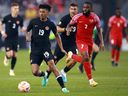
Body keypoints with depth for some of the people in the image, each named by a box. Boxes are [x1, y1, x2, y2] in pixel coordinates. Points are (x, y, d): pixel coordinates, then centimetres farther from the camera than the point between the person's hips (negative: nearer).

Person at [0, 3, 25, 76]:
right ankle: (6, 58, 23)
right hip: (8, 39, -3)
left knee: (15, 55, 3)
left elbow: (22, 28, 7)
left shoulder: (20, 19, -3)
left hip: (15, 39, 3)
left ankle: (12, 70, 19)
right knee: (10, 54, -15)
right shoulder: (7, 17, -10)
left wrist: (23, 29, -16)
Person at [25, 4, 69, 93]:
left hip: (46, 48, -1)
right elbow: (27, 31, 16)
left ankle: (63, 87, -21)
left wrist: (61, 49, 11)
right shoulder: (34, 21, 0)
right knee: (35, 72, -12)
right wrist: (27, 36, -7)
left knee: (52, 65, -24)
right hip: (35, 50, 1)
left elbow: (57, 35, 15)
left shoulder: (51, 24, 0)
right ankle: (44, 74, 26)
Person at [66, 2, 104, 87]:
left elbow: (99, 30, 4)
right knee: (86, 58, -22)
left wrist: (102, 42, -2)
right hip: (80, 40, -4)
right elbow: (70, 24, 5)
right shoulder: (78, 17, -10)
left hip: (90, 41, 4)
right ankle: (91, 80, -10)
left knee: (86, 59, 12)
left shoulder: (95, 18, -5)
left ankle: (72, 56, 38)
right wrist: (68, 29, -18)